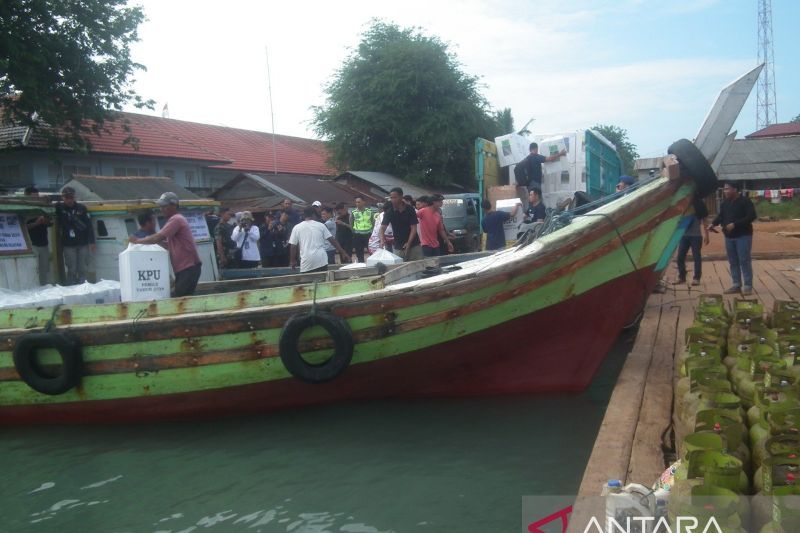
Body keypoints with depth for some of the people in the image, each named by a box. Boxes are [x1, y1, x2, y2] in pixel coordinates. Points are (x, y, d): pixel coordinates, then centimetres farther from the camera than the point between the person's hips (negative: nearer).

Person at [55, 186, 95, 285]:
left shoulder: (81, 208, 3)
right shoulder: (59, 208, 2)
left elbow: (89, 225, 3)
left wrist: (92, 242, -1)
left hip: (83, 244, 1)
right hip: (68, 245, -1)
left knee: (83, 270, 2)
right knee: (72, 270, 0)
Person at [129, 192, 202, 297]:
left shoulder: (176, 220, -11)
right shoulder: (174, 220, 21)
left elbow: (158, 237, -19)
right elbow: (171, 246, 23)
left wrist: (138, 241, -8)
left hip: (189, 268, -10)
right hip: (183, 268, 10)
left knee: (179, 298, -12)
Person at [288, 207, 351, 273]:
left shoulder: (297, 228, 5)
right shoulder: (320, 225, 7)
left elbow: (293, 246, 4)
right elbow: (332, 240, 6)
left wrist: (292, 261, 16)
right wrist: (343, 253, 9)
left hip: (306, 263, -1)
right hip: (321, 260, 1)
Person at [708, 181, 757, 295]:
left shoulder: (745, 201, -11)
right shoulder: (725, 203, 11)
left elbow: (751, 216, -18)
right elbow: (720, 216, 14)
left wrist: (735, 224, -25)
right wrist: (713, 223, -8)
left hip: (743, 236, -7)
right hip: (729, 236, 7)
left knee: (744, 261, -5)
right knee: (733, 262, 9)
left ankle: (748, 286, 0)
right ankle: (736, 284, 16)